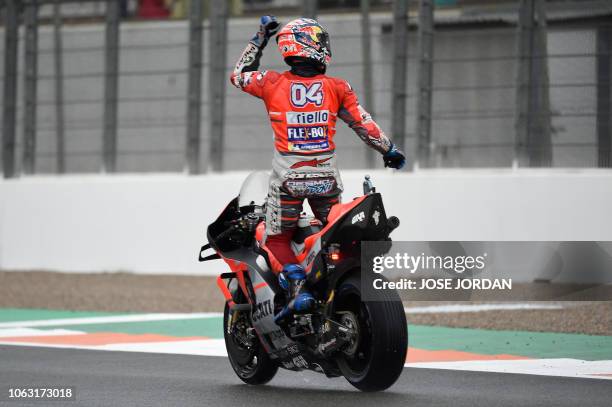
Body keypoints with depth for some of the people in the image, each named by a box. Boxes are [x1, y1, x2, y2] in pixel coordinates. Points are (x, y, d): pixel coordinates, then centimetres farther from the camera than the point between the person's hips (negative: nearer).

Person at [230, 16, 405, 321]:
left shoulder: (272, 83, -4)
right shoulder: (337, 87, -1)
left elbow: (238, 75, 15)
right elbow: (364, 125, 5)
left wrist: (259, 39, 21)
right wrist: (389, 150, 19)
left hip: (287, 177, -1)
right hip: (326, 176, 2)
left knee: (276, 240, 8)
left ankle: (297, 285, -16)